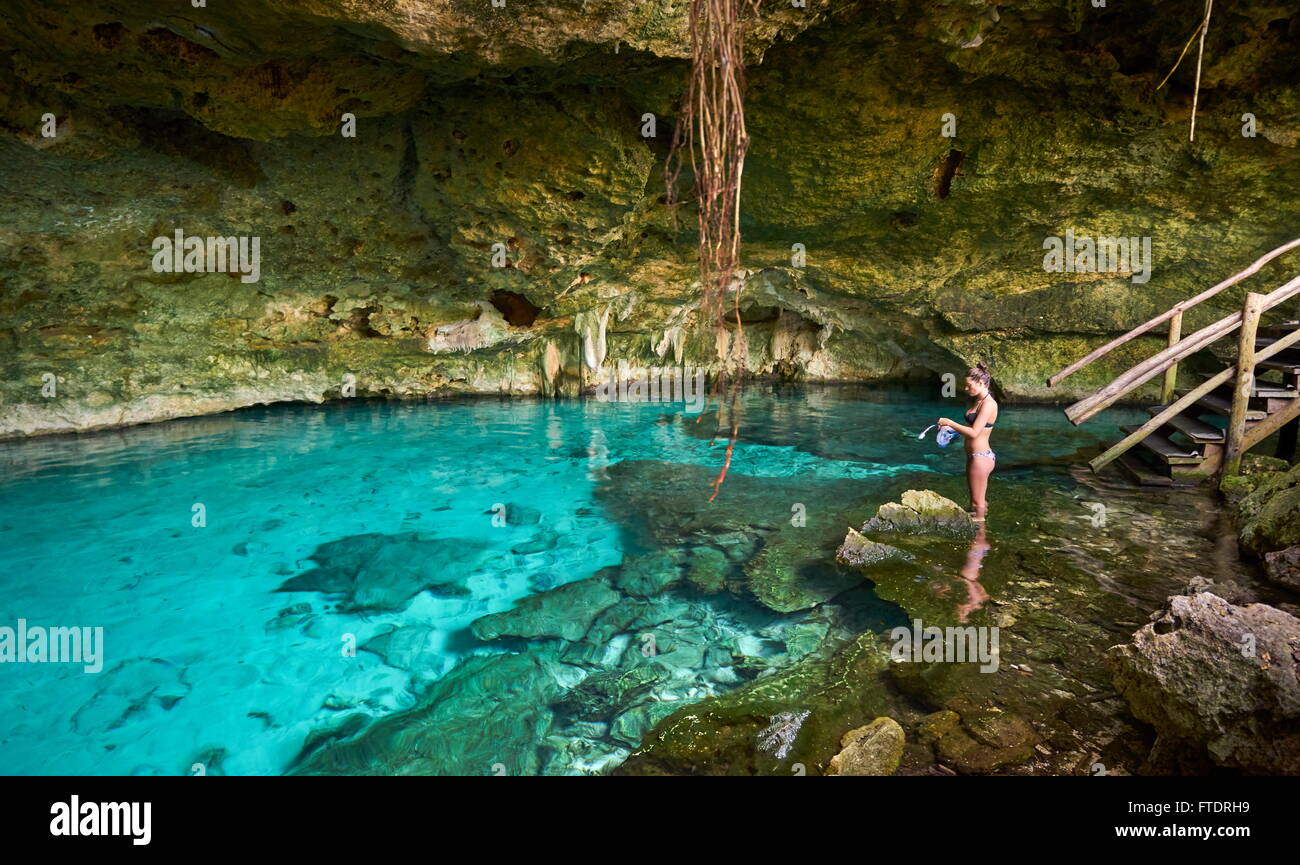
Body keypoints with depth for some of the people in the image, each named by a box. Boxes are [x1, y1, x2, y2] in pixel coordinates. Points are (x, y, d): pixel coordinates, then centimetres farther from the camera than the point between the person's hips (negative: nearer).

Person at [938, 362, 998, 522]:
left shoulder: (989, 404, -18)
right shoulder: (979, 401, 12)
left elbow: (974, 432, -23)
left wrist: (950, 422, -15)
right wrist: (953, 429, 4)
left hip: (981, 457, -9)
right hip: (974, 456, 9)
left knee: (977, 501, 1)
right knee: (978, 499, 21)